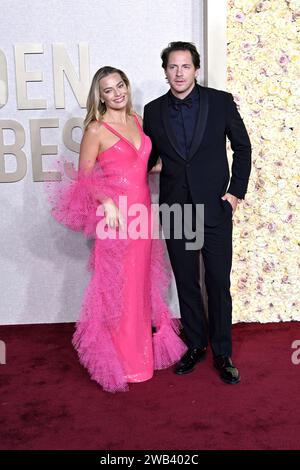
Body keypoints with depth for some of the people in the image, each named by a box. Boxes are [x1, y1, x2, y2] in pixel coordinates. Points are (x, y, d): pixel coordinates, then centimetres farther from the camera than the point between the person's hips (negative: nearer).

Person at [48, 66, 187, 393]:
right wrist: (107, 203, -18)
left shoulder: (137, 120, 11)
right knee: (118, 286, 2)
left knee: (141, 281, 15)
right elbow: (84, 177, -6)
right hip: (115, 215, -6)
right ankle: (121, 357, 19)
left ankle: (143, 346, 33)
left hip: (142, 212, 6)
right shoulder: (96, 130, -8)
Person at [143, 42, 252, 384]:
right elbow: (148, 158, 13)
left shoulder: (221, 101, -1)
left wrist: (236, 190, -1)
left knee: (219, 283, 5)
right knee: (186, 283, 11)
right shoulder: (153, 111, 5)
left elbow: (242, 147, 6)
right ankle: (195, 346, 28)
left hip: (215, 207, -2)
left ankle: (222, 353, 20)